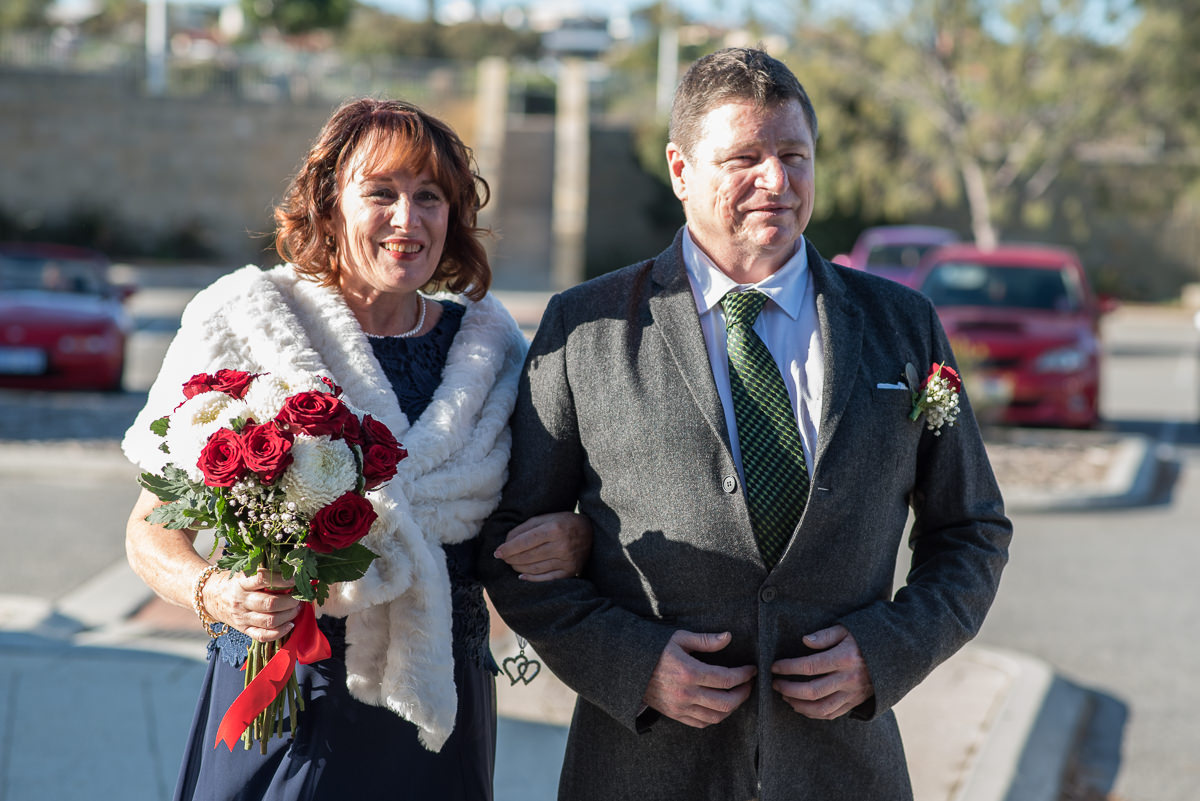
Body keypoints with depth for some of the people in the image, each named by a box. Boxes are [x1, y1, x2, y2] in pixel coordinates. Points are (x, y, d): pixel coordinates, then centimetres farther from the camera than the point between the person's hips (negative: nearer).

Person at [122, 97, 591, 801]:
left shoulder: (489, 350, 6)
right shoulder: (244, 327, -4)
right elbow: (154, 525, -3)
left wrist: (577, 539, -9)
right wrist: (216, 594, -23)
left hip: (441, 713, 3)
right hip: (280, 701, -3)